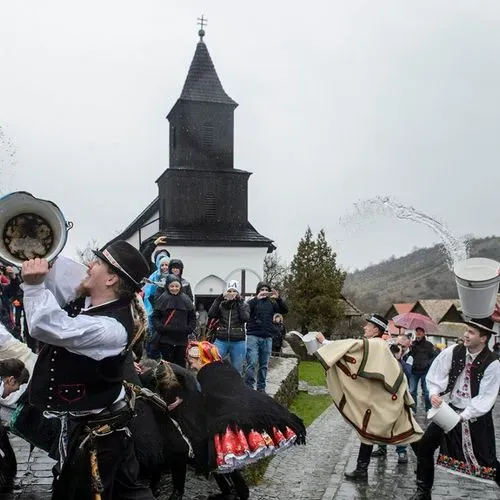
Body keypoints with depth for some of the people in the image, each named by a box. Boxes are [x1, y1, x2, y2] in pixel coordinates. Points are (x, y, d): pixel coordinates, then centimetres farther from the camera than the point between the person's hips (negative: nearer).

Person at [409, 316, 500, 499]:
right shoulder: (452, 352, -8)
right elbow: (434, 376, 2)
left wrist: (463, 416, -22)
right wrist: (434, 393, -17)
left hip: (475, 417, -3)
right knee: (424, 447, 2)